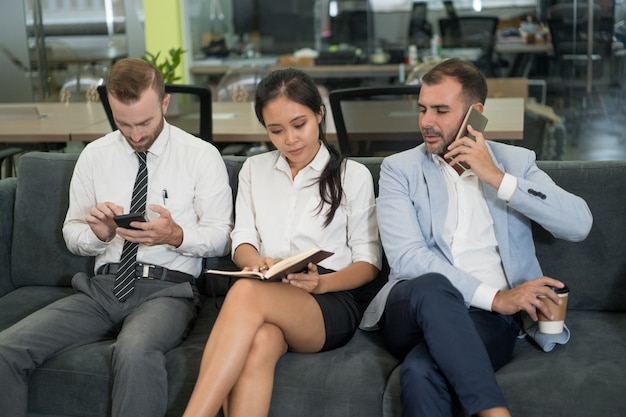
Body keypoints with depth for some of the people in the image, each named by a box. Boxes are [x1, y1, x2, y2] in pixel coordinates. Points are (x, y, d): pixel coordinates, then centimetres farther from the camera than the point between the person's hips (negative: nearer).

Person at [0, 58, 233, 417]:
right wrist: (96, 232, -8)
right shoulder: (94, 156, 11)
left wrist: (176, 236, -18)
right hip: (102, 287, 4)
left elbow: (221, 237, 2)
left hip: (168, 289, -3)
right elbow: (72, 235, 16)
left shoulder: (201, 156, 2)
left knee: (135, 351, -39)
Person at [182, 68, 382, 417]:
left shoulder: (353, 175, 10)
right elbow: (243, 239, 14)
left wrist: (322, 282, -12)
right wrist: (254, 261, -11)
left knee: (247, 293, -37)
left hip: (331, 304, -2)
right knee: (260, 343, -38)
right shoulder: (254, 169, 21)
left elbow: (369, 263, 7)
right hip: (266, 297, 2)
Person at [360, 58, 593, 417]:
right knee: (432, 286, -37)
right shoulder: (399, 169, 9)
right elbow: (406, 258, -6)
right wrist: (494, 296, -13)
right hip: (415, 309, 1)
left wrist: (497, 178, -7)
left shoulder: (516, 162, 14)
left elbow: (580, 224, -1)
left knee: (423, 371, -35)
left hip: (490, 317, -1)